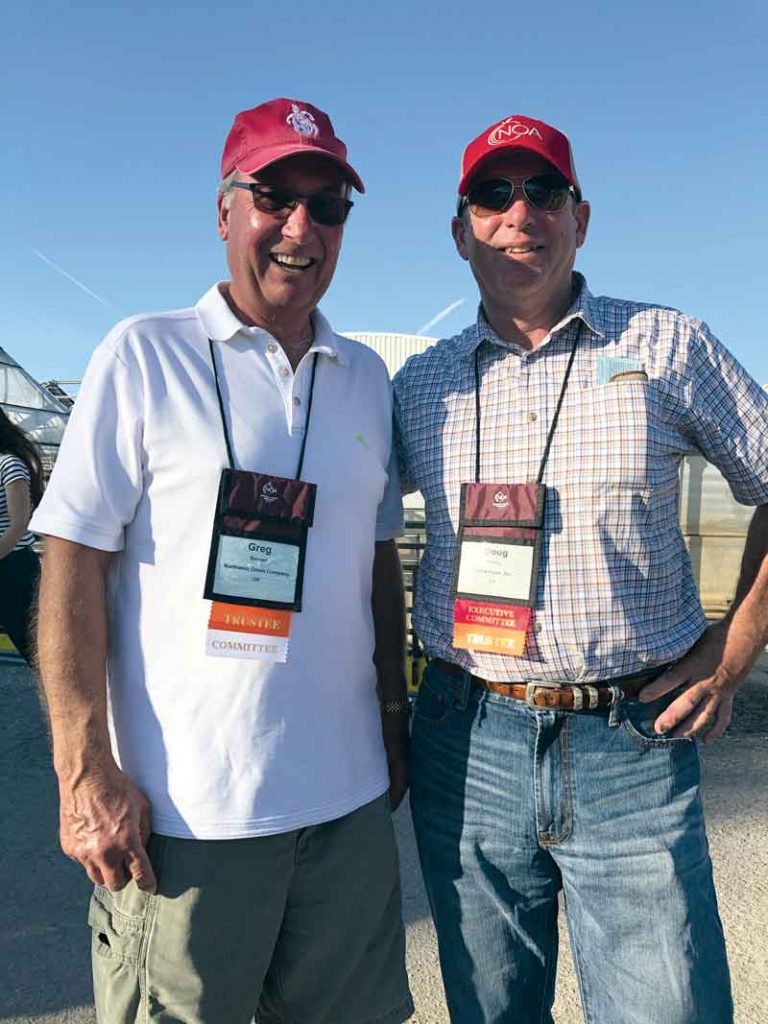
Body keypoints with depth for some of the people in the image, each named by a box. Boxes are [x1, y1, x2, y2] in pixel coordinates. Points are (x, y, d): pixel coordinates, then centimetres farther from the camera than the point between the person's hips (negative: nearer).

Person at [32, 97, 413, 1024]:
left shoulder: (366, 377, 9)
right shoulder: (145, 356, -4)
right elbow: (73, 564, -7)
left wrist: (394, 720, 13)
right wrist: (86, 771, -12)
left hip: (347, 797, 5)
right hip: (185, 807, -4)